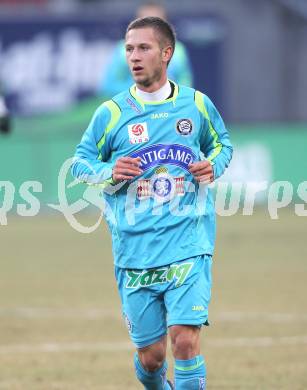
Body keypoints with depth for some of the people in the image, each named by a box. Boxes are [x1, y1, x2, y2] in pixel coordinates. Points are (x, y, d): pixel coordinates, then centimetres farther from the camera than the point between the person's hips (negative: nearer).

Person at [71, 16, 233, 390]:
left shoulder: (197, 104, 3)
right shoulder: (111, 113, 0)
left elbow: (222, 143, 21)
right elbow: (80, 163, 9)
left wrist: (214, 165, -2)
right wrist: (110, 172, -12)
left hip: (188, 246, -1)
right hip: (135, 253, 1)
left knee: (185, 340, -17)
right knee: (150, 355, 7)